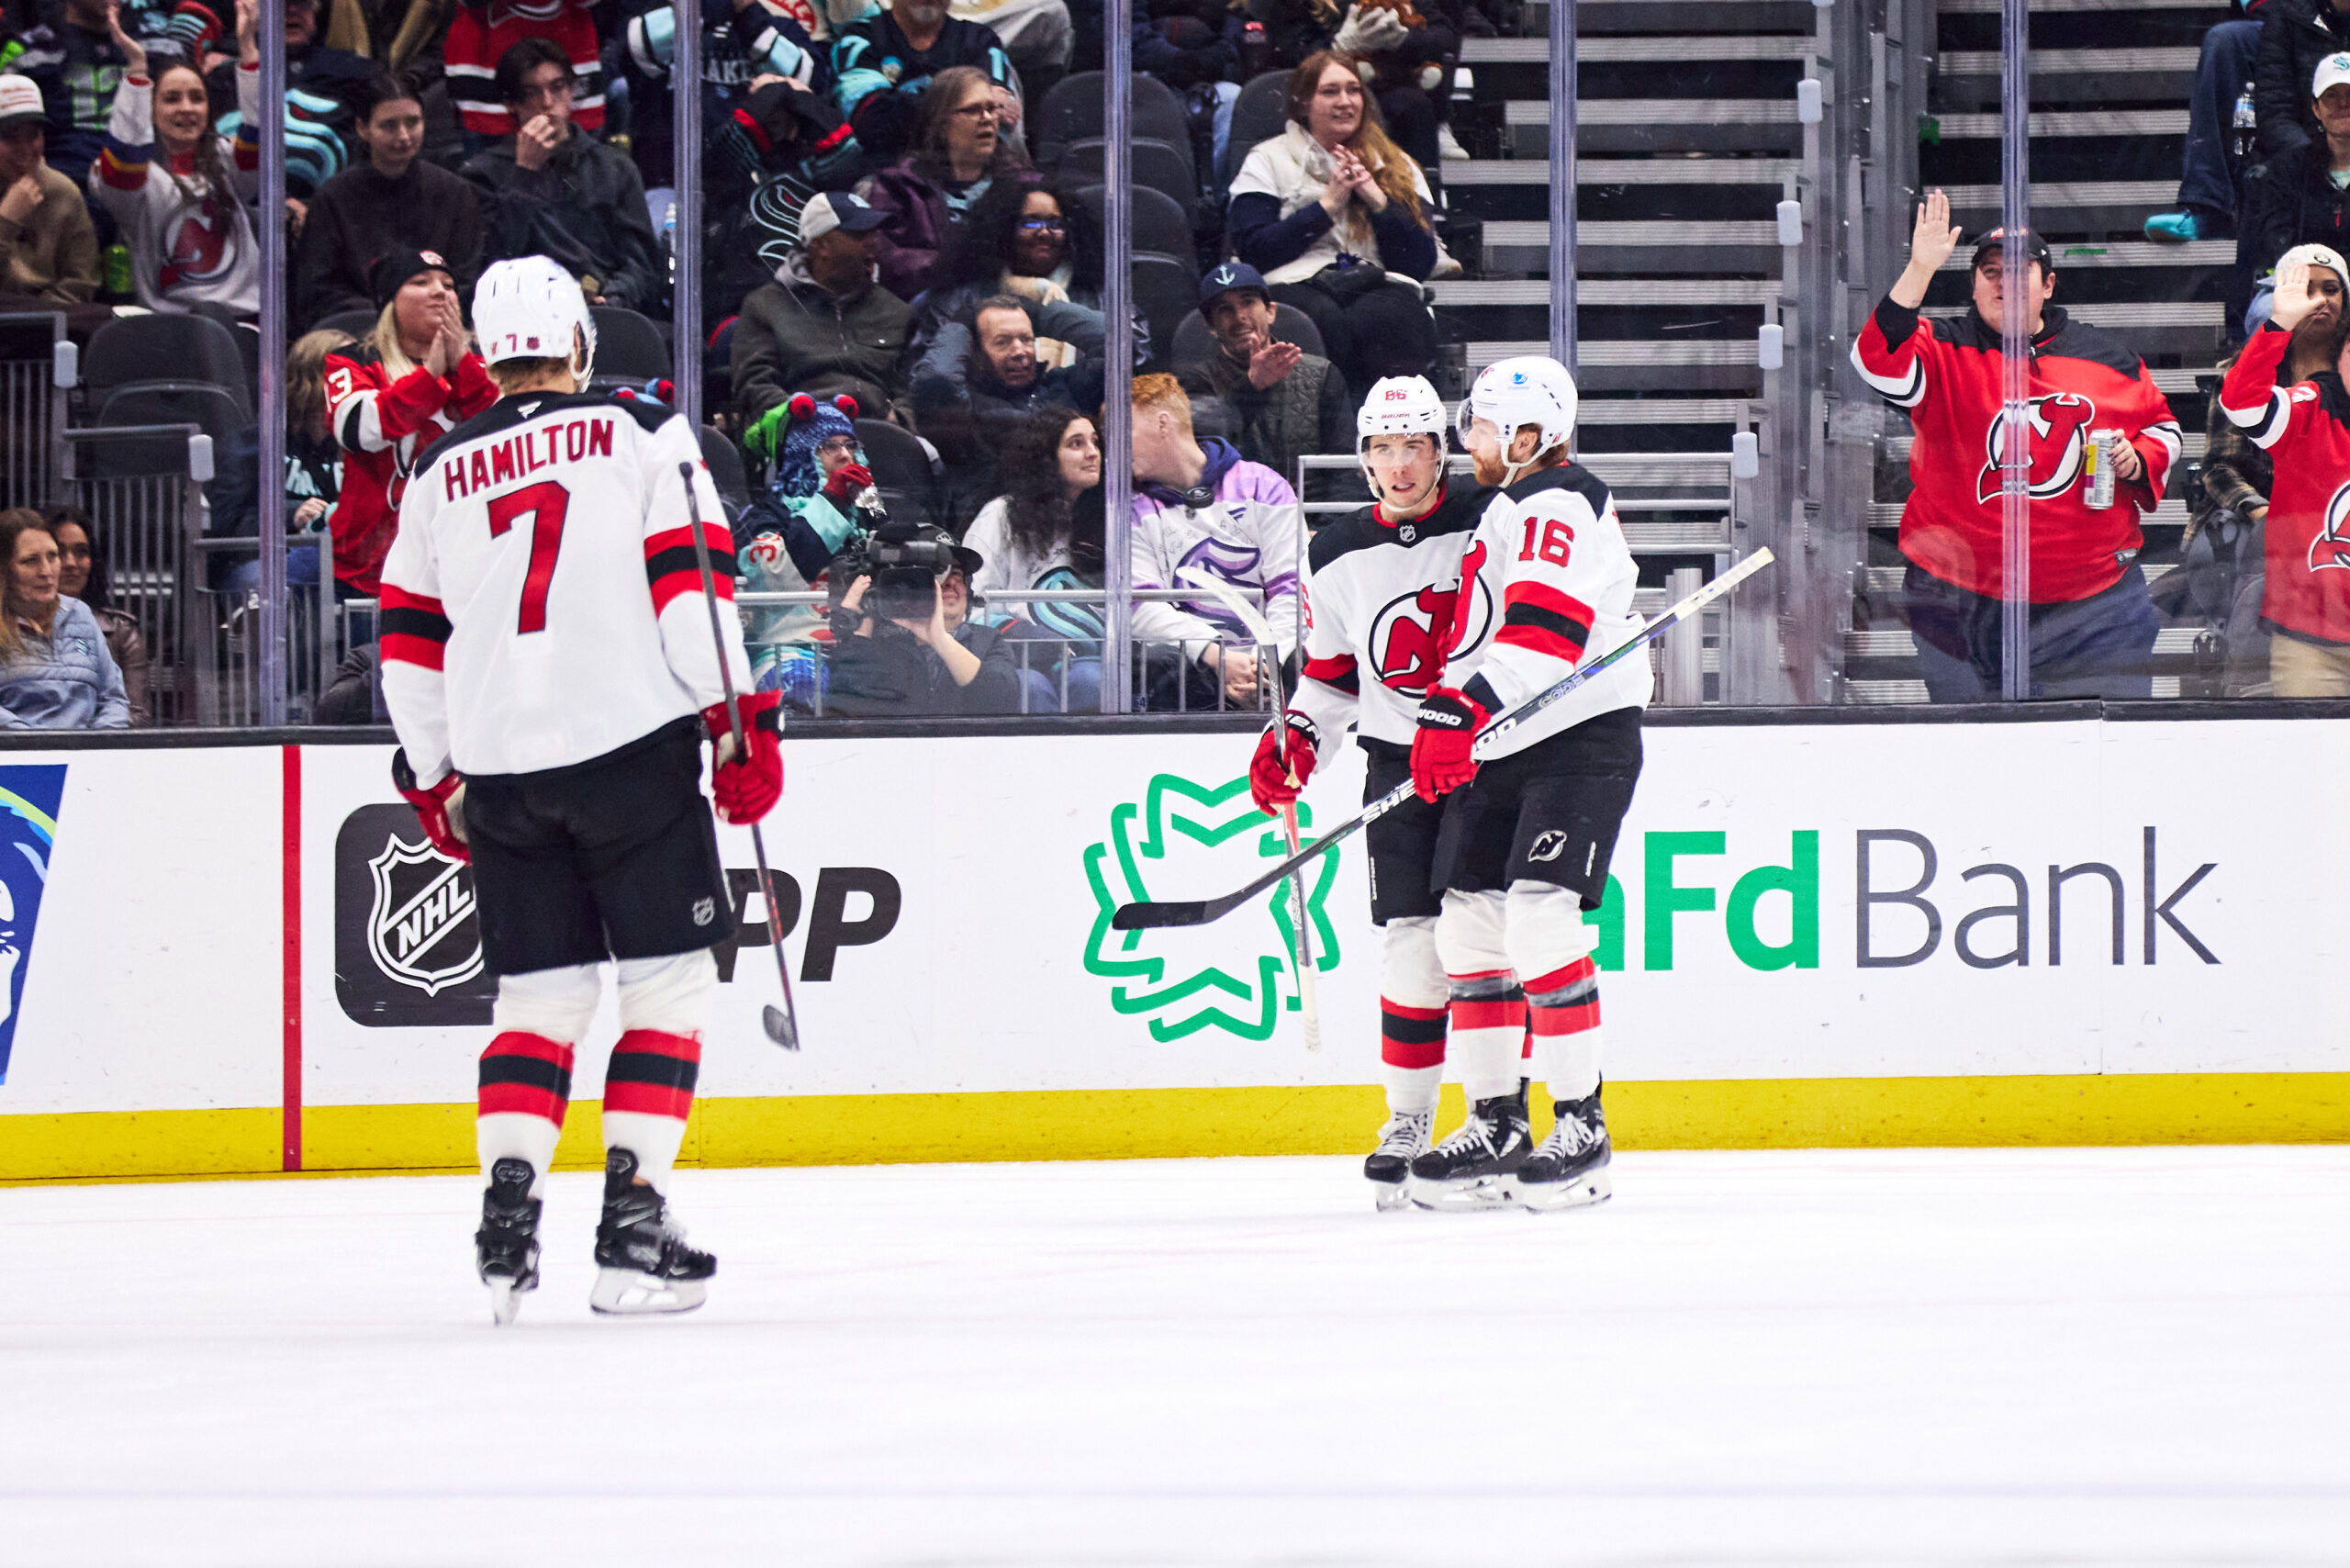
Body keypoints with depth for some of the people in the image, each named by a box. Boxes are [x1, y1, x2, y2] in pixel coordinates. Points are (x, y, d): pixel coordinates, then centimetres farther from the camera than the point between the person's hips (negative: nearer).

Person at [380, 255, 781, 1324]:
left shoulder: (444, 472, 13)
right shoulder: (641, 435, 2)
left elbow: (409, 640, 15)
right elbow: (690, 575, -8)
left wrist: (434, 777, 25)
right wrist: (741, 718, -7)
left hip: (499, 766, 4)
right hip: (632, 744, -4)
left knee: (537, 994, 12)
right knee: (667, 983, 4)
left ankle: (507, 1201, -5)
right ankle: (633, 1218, -5)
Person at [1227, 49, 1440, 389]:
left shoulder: (1398, 167, 24)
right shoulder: (1268, 160, 18)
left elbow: (1421, 264, 12)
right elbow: (1254, 250, 3)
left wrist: (1378, 200, 1)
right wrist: (1327, 206, -1)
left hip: (1380, 287, 2)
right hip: (1297, 284, -1)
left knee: (1381, 321, -38)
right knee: (1326, 322, -40)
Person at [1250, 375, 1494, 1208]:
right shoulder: (1339, 558, 6)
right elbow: (1331, 673, 16)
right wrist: (1296, 739, 0)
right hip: (1398, 760, 3)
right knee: (1416, 941, -5)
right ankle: (1409, 1123, 5)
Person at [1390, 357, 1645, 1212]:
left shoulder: (1557, 506, -12)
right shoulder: (1506, 511, 22)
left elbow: (1543, 630, -26)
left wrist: (1459, 715, -34)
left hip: (1579, 743, -10)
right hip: (1498, 752, 10)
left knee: (1538, 918, -19)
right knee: (1469, 928, 5)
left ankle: (1581, 1131, -14)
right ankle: (1495, 1126, 12)